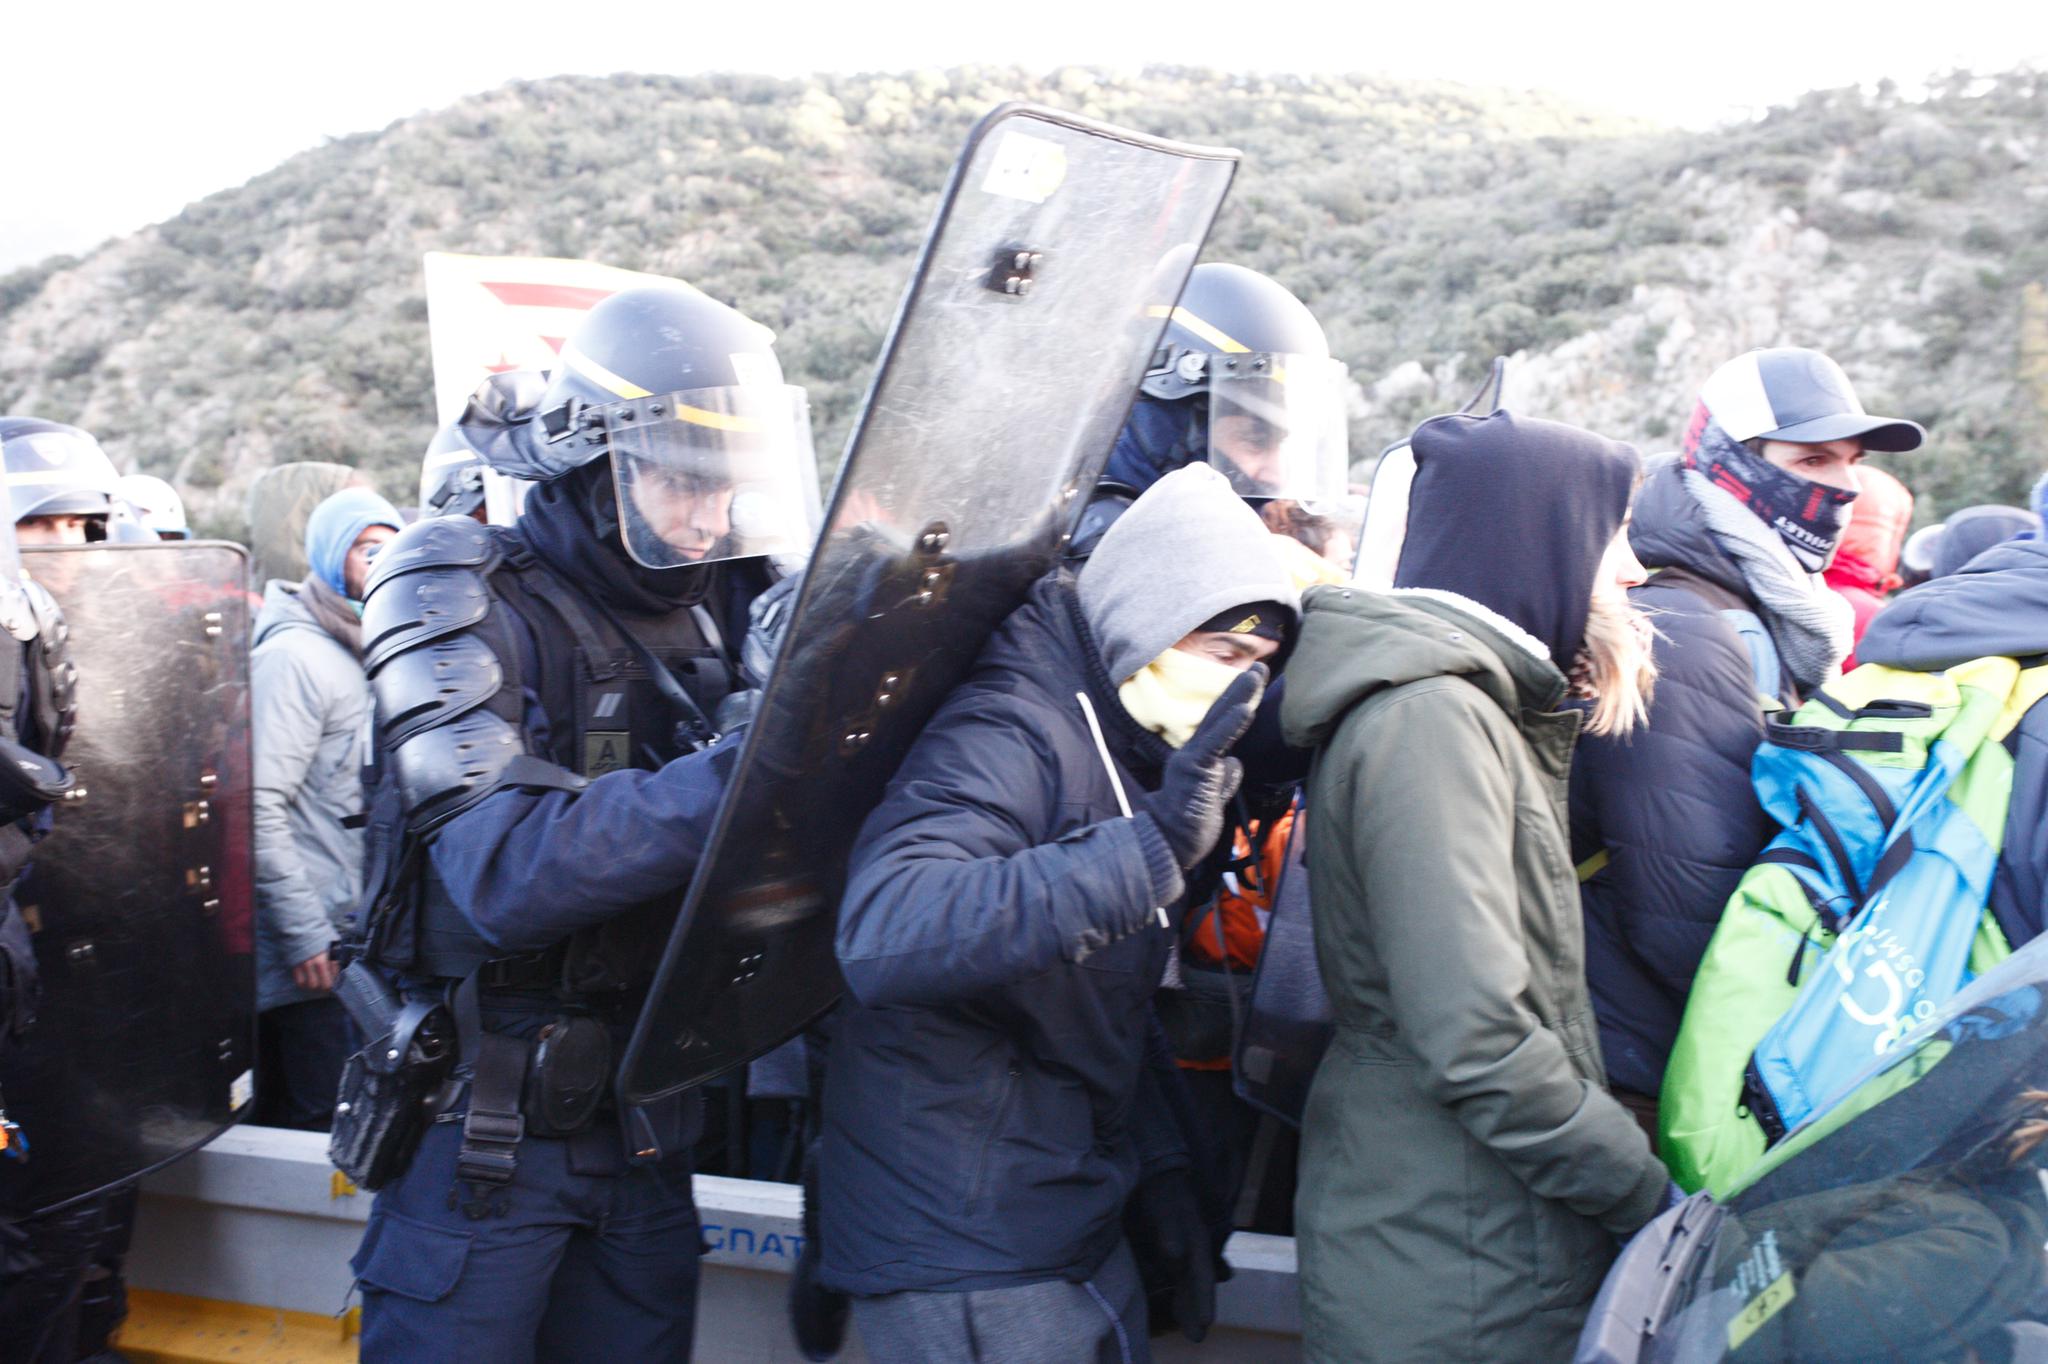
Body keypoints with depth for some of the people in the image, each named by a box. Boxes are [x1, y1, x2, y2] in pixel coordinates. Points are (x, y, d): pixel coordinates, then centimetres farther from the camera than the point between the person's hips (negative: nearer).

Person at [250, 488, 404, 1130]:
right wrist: (305, 936, -20)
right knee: (323, 1132, -3)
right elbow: (258, 807, -20)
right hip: (316, 955, -9)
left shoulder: (369, 654, 16)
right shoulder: (295, 656, -13)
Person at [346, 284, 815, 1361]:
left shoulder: (716, 609, 2)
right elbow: (502, 874, -28)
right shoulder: (469, 611, -15)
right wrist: (732, 773, -38)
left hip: (645, 1125, 5)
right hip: (488, 1128, -5)